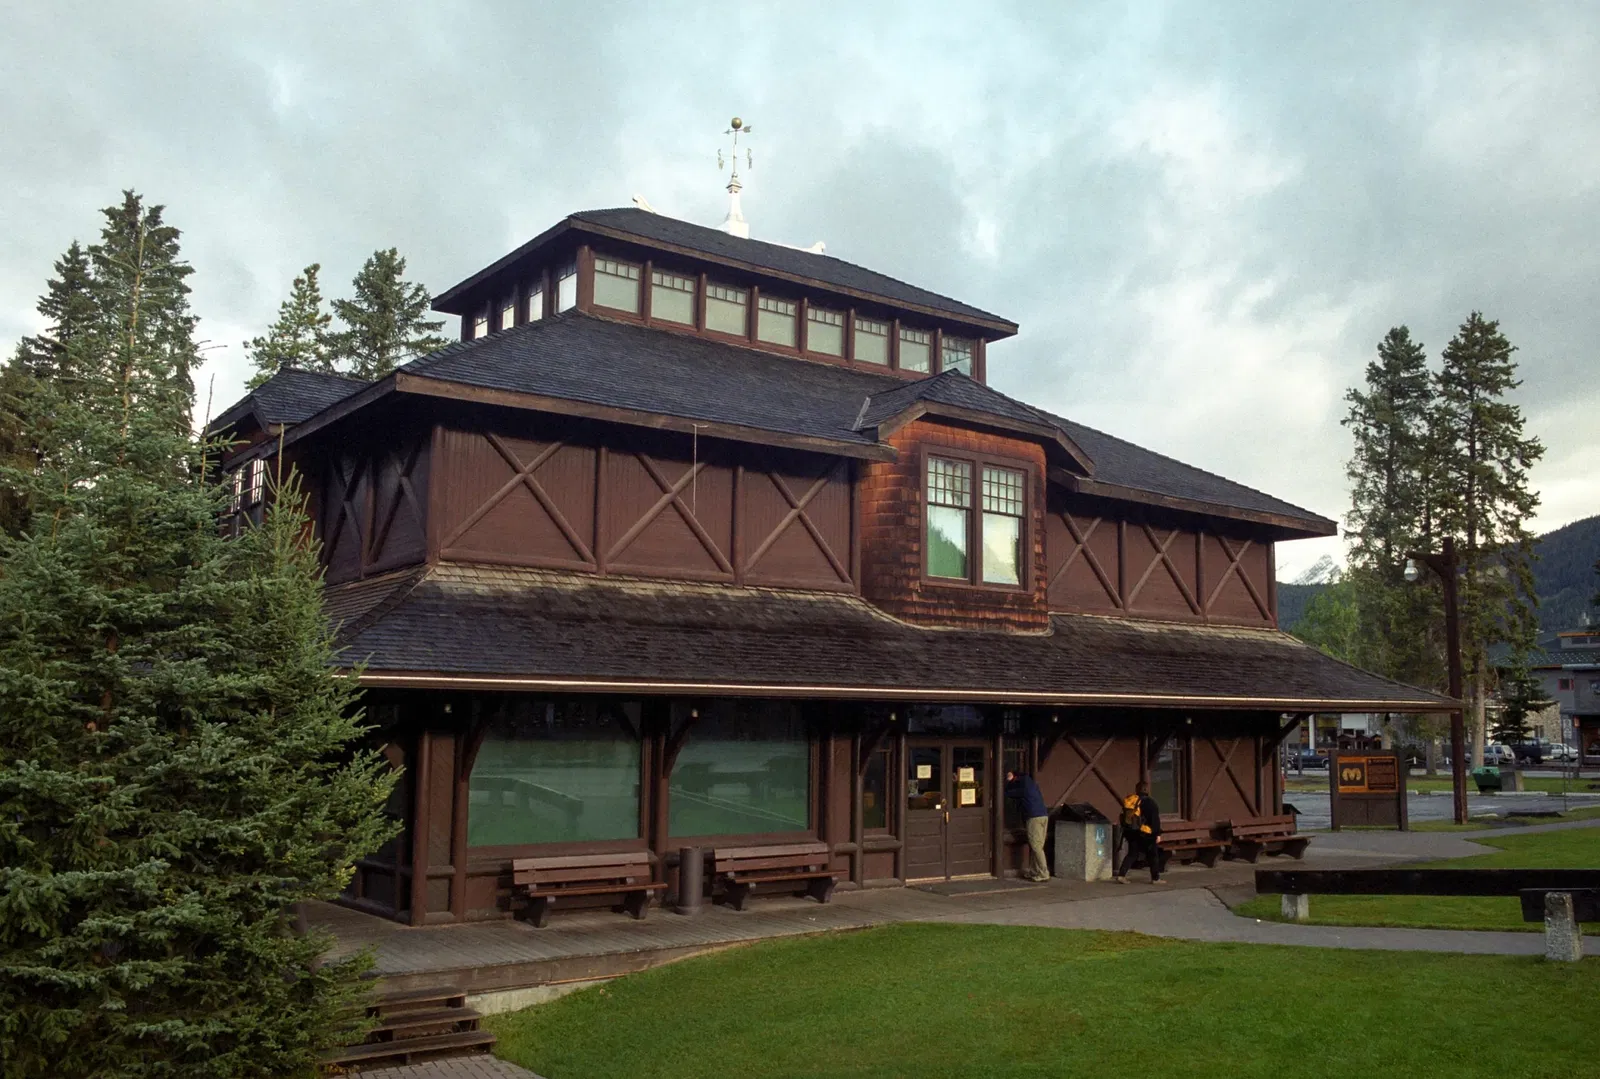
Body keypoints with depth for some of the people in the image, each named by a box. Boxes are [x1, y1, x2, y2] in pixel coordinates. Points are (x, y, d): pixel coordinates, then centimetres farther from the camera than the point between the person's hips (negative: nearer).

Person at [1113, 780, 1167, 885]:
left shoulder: (1128, 801, 7)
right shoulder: (1149, 802, -11)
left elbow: (1124, 817, 12)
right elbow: (1155, 819, -13)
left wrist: (1125, 830, 19)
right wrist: (1158, 833, -9)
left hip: (1130, 832, 6)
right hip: (1145, 834, -5)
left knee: (1131, 853, 11)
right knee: (1153, 855, 9)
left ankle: (1121, 875, 0)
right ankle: (1155, 878, 14)